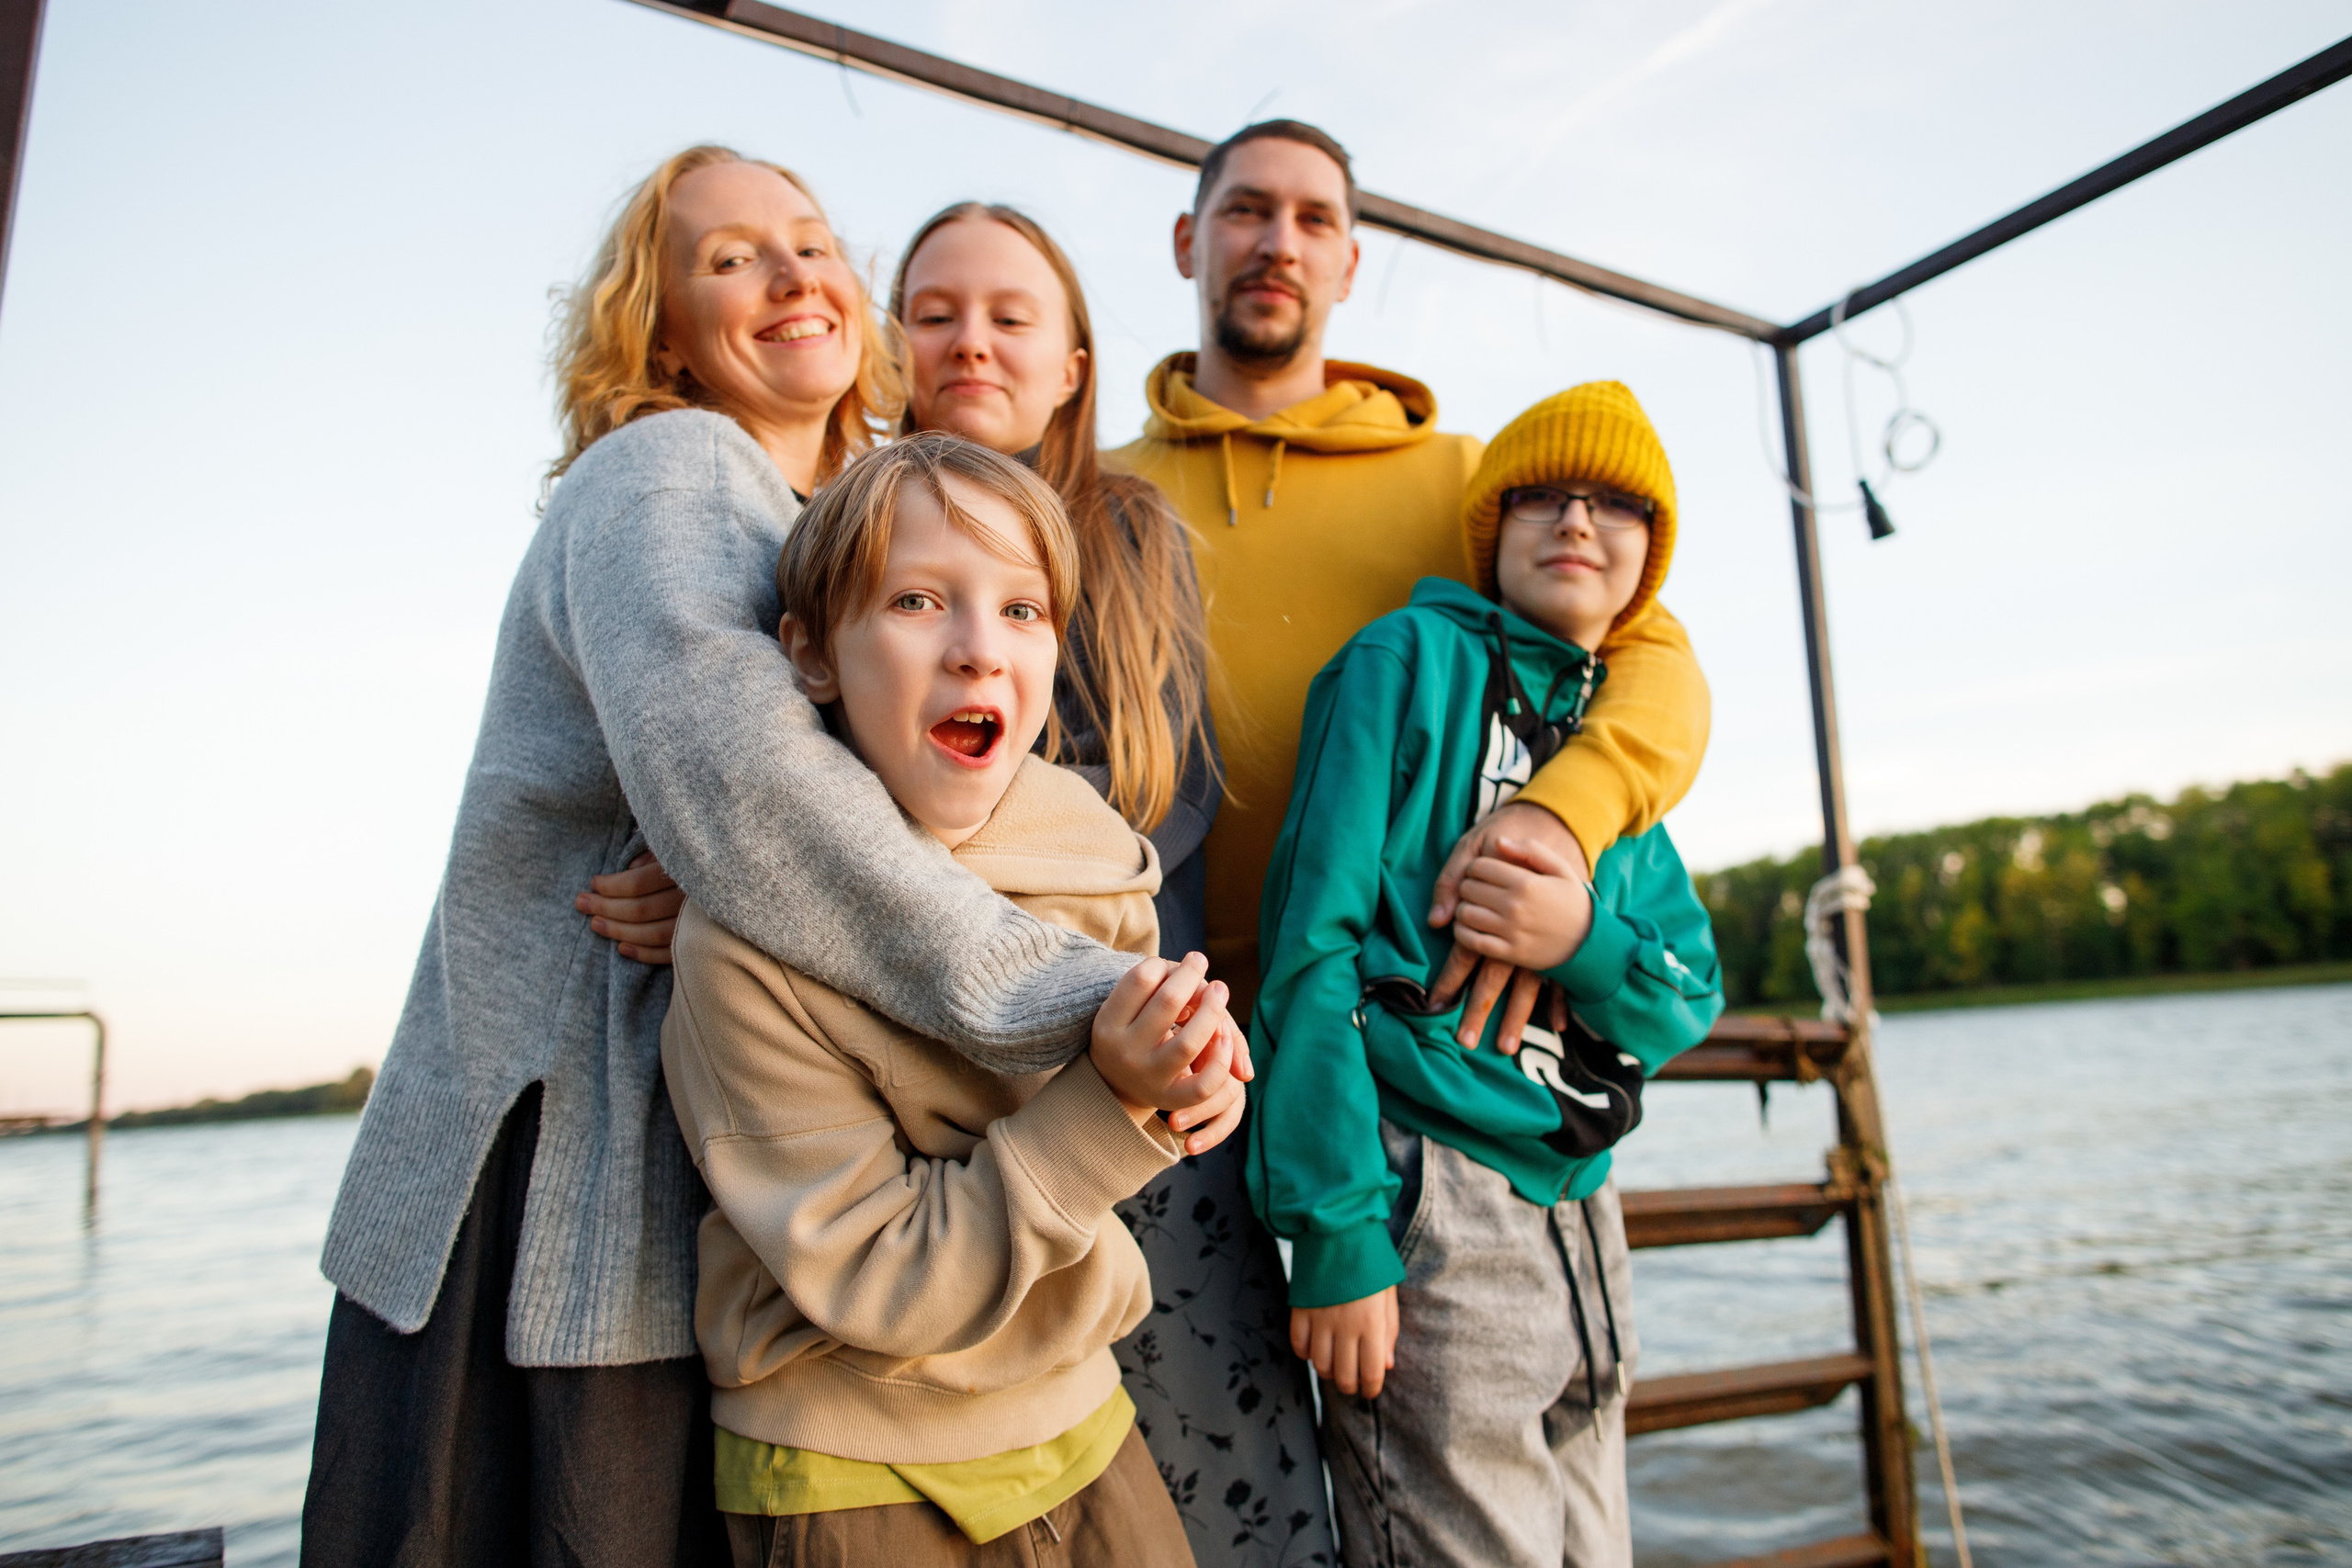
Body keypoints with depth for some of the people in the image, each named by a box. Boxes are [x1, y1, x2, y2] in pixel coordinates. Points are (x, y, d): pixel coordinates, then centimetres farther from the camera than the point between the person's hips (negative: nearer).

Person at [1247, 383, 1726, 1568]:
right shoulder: (1411, 659, -5)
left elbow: (1693, 1000, 12)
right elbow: (1314, 944, -13)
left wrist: (1589, 941, -12)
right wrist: (1335, 1233, -18)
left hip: (1577, 1209, 8)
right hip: (1432, 1203, -7)